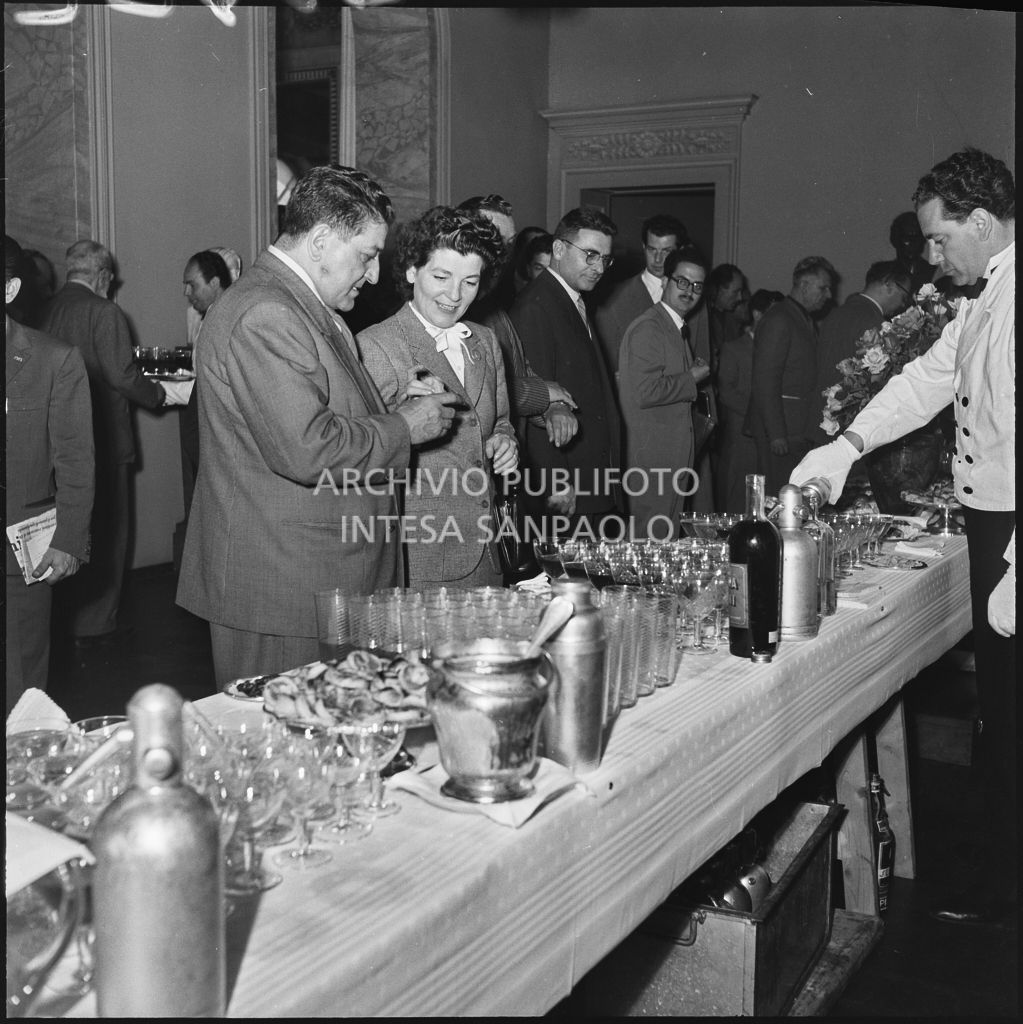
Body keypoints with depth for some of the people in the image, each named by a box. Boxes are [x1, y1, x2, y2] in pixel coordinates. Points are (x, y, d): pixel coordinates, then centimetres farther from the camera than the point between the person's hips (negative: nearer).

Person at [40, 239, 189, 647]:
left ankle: (78, 618, 29)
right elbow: (123, 377, -18)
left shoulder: (48, 308, 5)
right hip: (103, 440, -7)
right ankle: (96, 625, 10)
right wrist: (162, 393, -2)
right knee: (108, 532, 4)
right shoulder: (103, 311, -15)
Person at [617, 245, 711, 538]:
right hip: (651, 458, -10)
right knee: (651, 540, -4)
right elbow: (645, 392, -25)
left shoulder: (679, 329, 17)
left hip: (674, 457, 10)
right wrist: (691, 379, -14)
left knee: (668, 540, 13)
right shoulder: (647, 328, -15)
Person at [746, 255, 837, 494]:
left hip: (800, 429, 9)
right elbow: (765, 381, -16)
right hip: (781, 430, -9)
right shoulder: (778, 320, -10)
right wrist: (776, 434, -19)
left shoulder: (806, 321, 20)